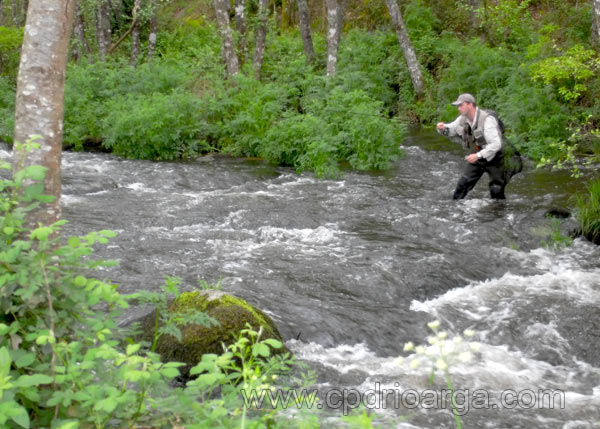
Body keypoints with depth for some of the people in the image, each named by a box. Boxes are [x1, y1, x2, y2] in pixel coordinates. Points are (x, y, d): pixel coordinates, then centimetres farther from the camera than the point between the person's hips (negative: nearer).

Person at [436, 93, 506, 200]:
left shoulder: (487, 119, -27)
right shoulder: (463, 119, -4)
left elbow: (496, 144, -31)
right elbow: (450, 129, 12)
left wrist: (478, 155, -34)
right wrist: (443, 128, -12)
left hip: (493, 159, -6)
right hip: (476, 159, 6)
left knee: (496, 191, -2)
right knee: (462, 185, -1)